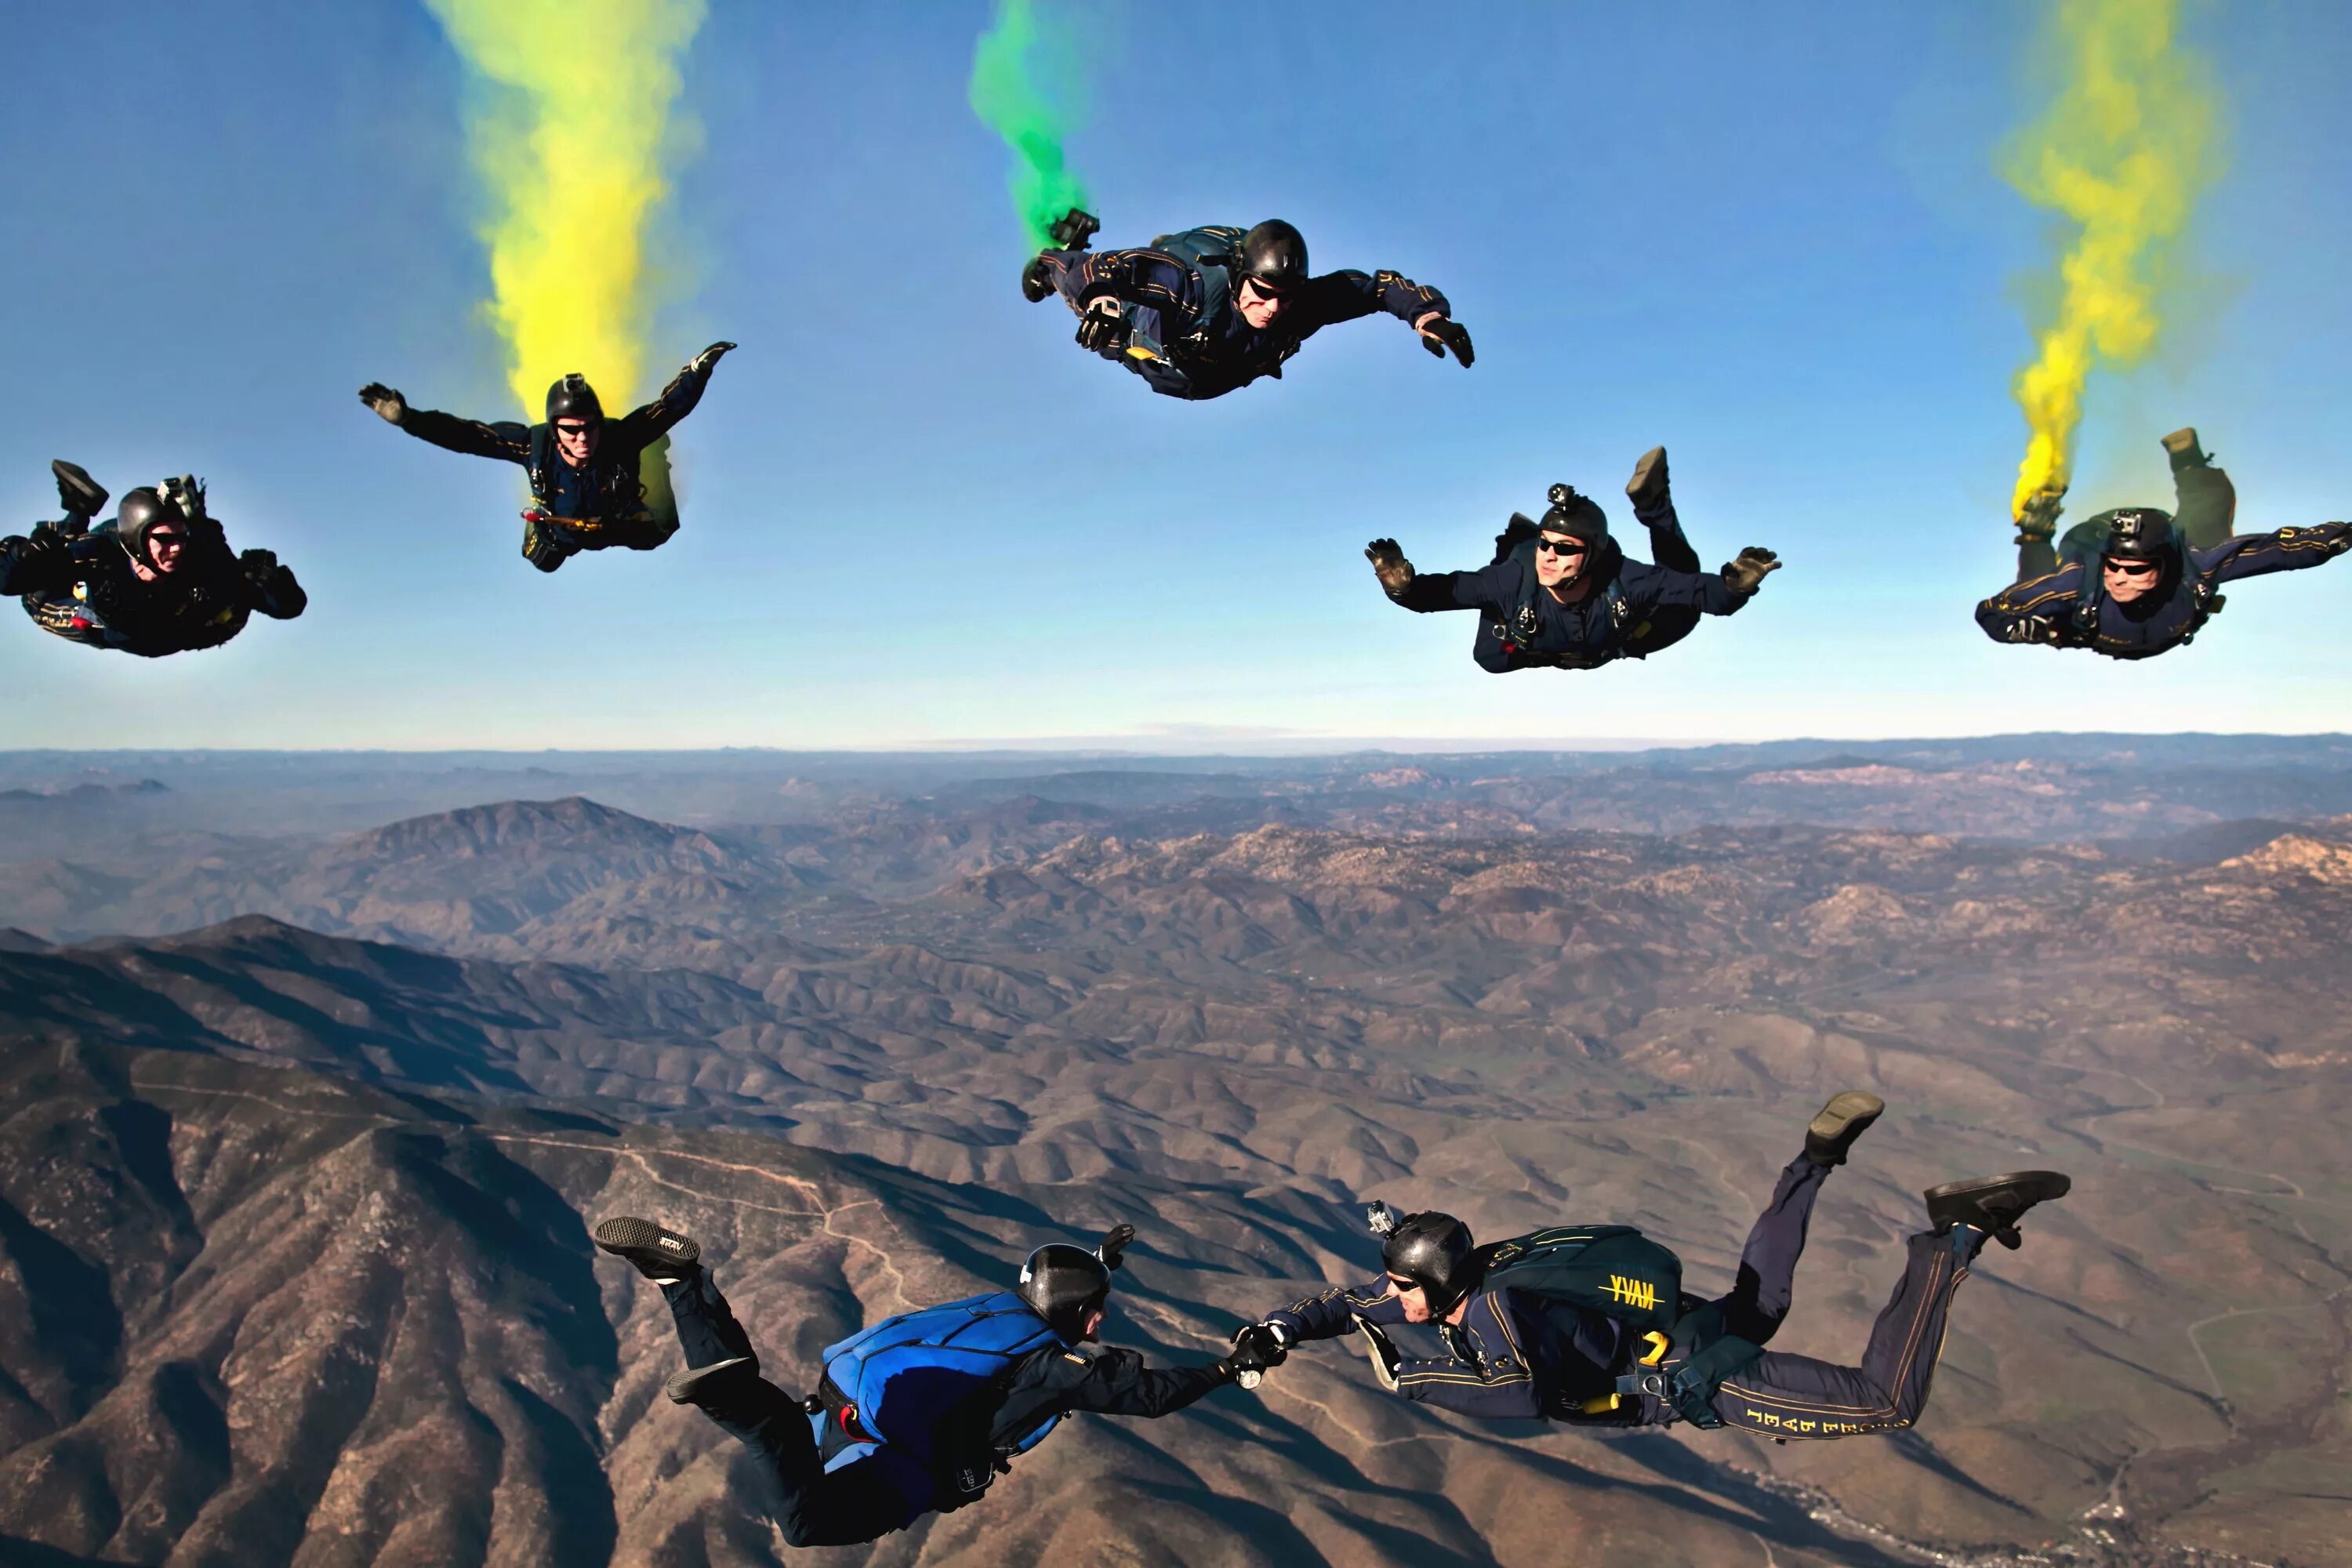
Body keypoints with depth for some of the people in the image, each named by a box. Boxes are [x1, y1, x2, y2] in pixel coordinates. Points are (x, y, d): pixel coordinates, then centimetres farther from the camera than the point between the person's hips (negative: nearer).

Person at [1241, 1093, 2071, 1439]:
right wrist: (1275, 1329, -3)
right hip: (1685, 1324, 9)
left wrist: (1410, 1379, -38)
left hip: (1704, 1379, -9)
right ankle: (1816, 1158, 33)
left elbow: (1524, 1391, -48)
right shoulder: (1451, 1289, -3)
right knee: (1756, 1303, 39)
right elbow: (1353, 1303, 10)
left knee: (1891, 1402, -12)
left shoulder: (1495, 1308, -28)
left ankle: (1956, 1238, -7)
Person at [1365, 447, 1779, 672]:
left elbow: (1706, 592, -39)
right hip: (1533, 649, 1)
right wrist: (1402, 586, -61)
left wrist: (1736, 585, -62)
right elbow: (1440, 590, -39)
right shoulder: (1514, 579, -45)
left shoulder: (1626, 579, -45)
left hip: (1612, 647, 0)